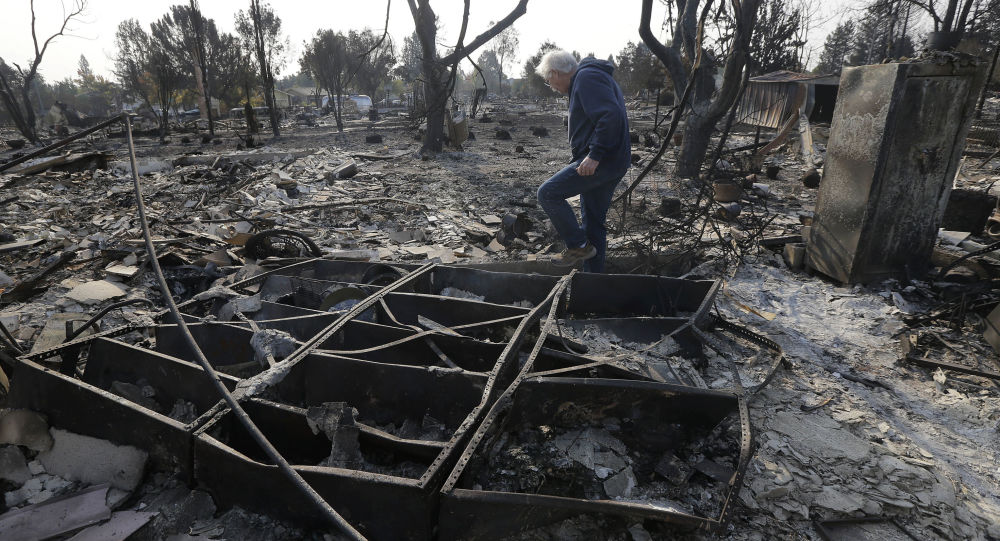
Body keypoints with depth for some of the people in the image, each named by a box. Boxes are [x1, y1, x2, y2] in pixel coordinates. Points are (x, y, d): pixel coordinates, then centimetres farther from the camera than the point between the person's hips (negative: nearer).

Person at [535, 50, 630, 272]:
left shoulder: (587, 77, -8)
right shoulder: (596, 77, 25)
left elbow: (611, 115, -23)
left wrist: (594, 155, -26)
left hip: (601, 161, -11)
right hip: (613, 164, 11)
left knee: (548, 193, -10)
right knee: (593, 222, 13)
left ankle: (579, 246, -3)